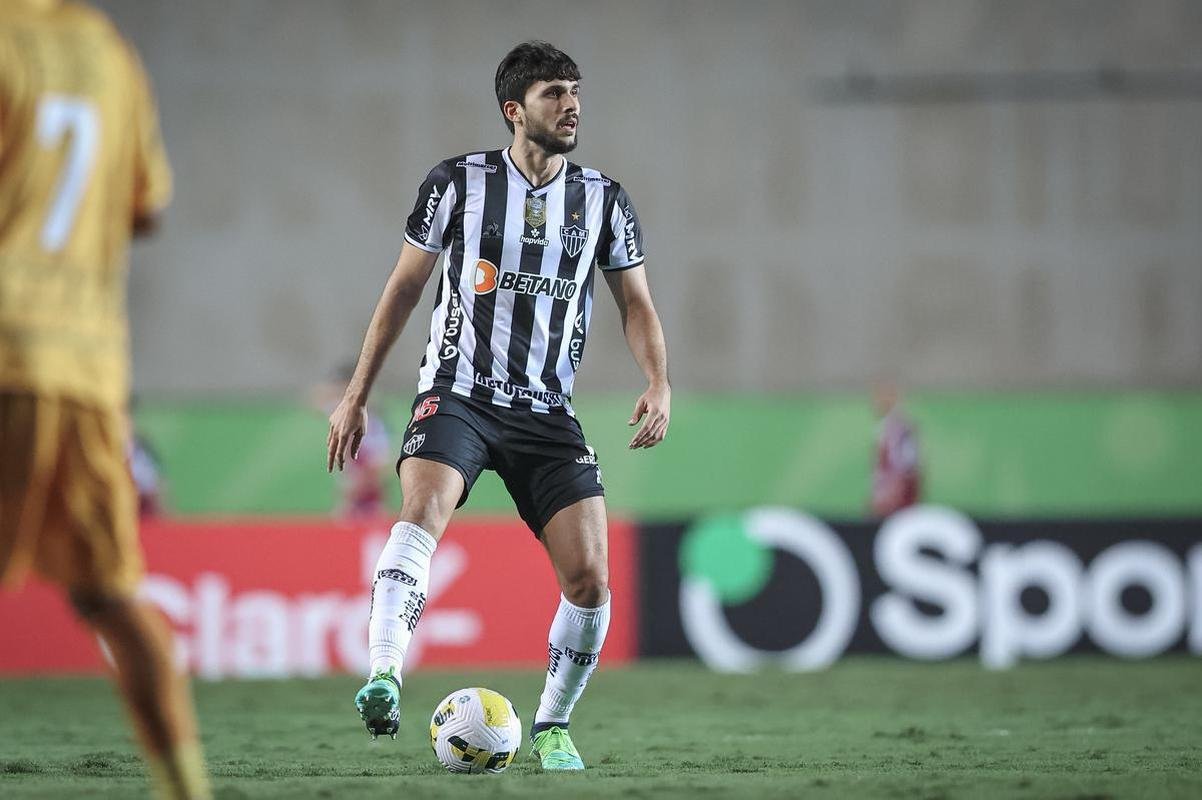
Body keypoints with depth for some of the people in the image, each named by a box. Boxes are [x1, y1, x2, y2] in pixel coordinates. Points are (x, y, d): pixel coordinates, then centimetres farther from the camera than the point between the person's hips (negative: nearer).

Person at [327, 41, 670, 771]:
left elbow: (636, 304, 12)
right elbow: (405, 287, 8)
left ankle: (552, 728, 12)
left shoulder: (604, 200, 7)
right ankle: (384, 681, -46)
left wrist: (659, 383, -8)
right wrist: (356, 396, 7)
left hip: (548, 411, 3)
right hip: (457, 395, -3)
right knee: (423, 511, -33)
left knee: (590, 578, -8)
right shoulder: (460, 183, 1)